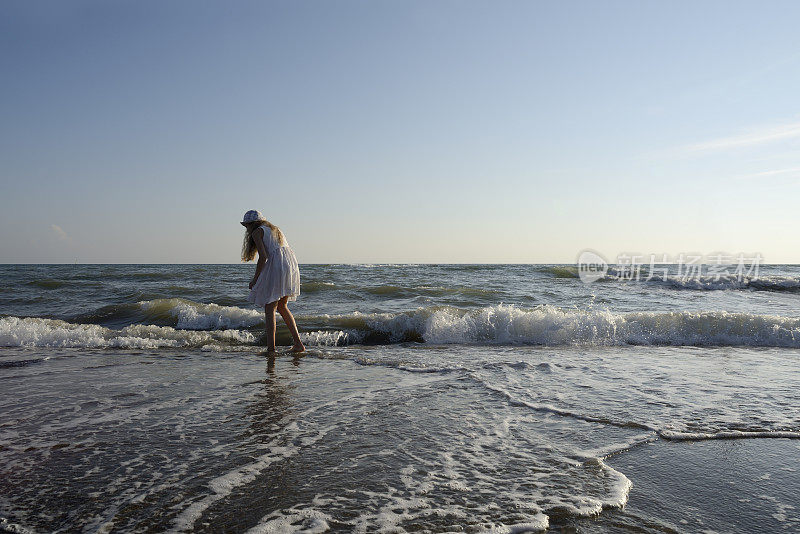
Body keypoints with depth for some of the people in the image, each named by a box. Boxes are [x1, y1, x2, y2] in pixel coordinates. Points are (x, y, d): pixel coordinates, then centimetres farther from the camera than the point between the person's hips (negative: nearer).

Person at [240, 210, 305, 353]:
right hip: (291, 266, 8)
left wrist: (255, 279, -3)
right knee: (281, 306, 17)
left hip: (277, 267, -8)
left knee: (270, 309, -2)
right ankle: (298, 343, 11)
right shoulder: (274, 229, 27)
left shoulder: (257, 232, 3)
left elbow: (263, 257, -10)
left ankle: (271, 347, -7)